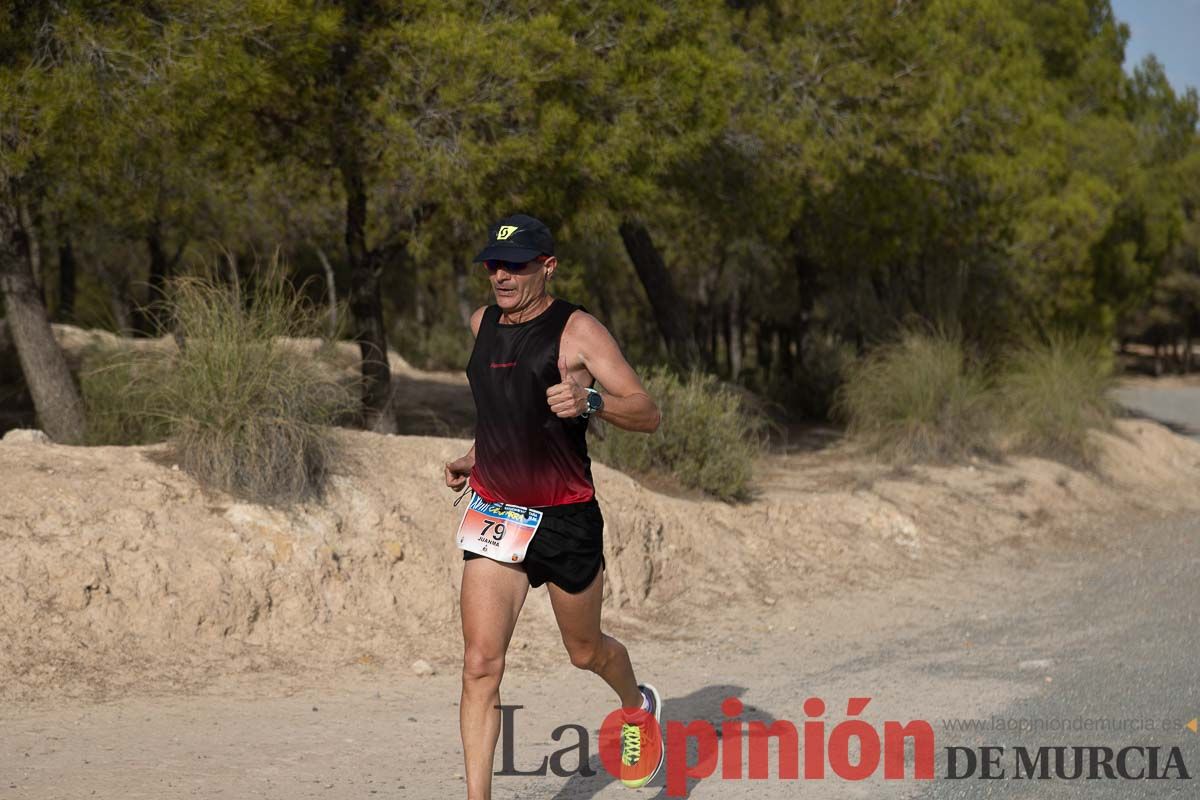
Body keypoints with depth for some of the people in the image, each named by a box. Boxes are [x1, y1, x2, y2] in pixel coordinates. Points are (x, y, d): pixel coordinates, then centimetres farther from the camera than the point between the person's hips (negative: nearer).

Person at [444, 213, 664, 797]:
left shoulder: (577, 330, -11)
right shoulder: (484, 323, 8)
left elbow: (648, 414, -16)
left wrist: (589, 401, -33)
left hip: (566, 519, -4)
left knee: (585, 652, 16)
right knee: (480, 664, -9)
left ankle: (638, 706, 50)